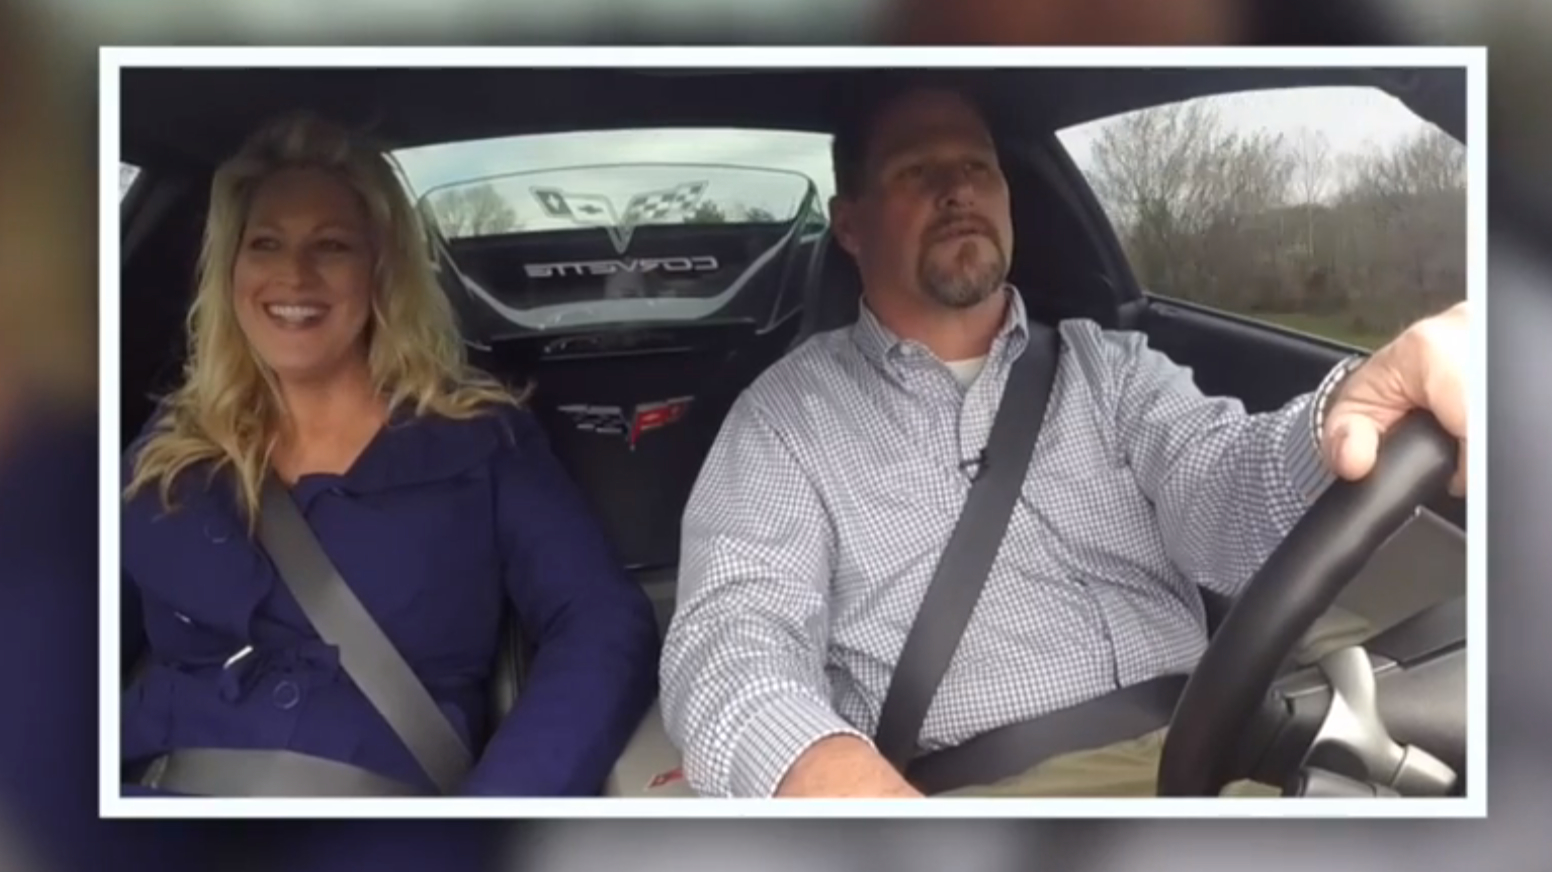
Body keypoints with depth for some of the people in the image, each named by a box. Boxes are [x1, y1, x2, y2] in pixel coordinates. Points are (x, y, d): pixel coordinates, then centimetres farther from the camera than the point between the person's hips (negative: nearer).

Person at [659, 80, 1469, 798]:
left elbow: (1224, 499, -3)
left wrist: (1342, 425, -28)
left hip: (1195, 763, 3)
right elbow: (733, 634, -7)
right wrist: (823, 773, -31)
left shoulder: (1108, 364, 15)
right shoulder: (787, 414, 6)